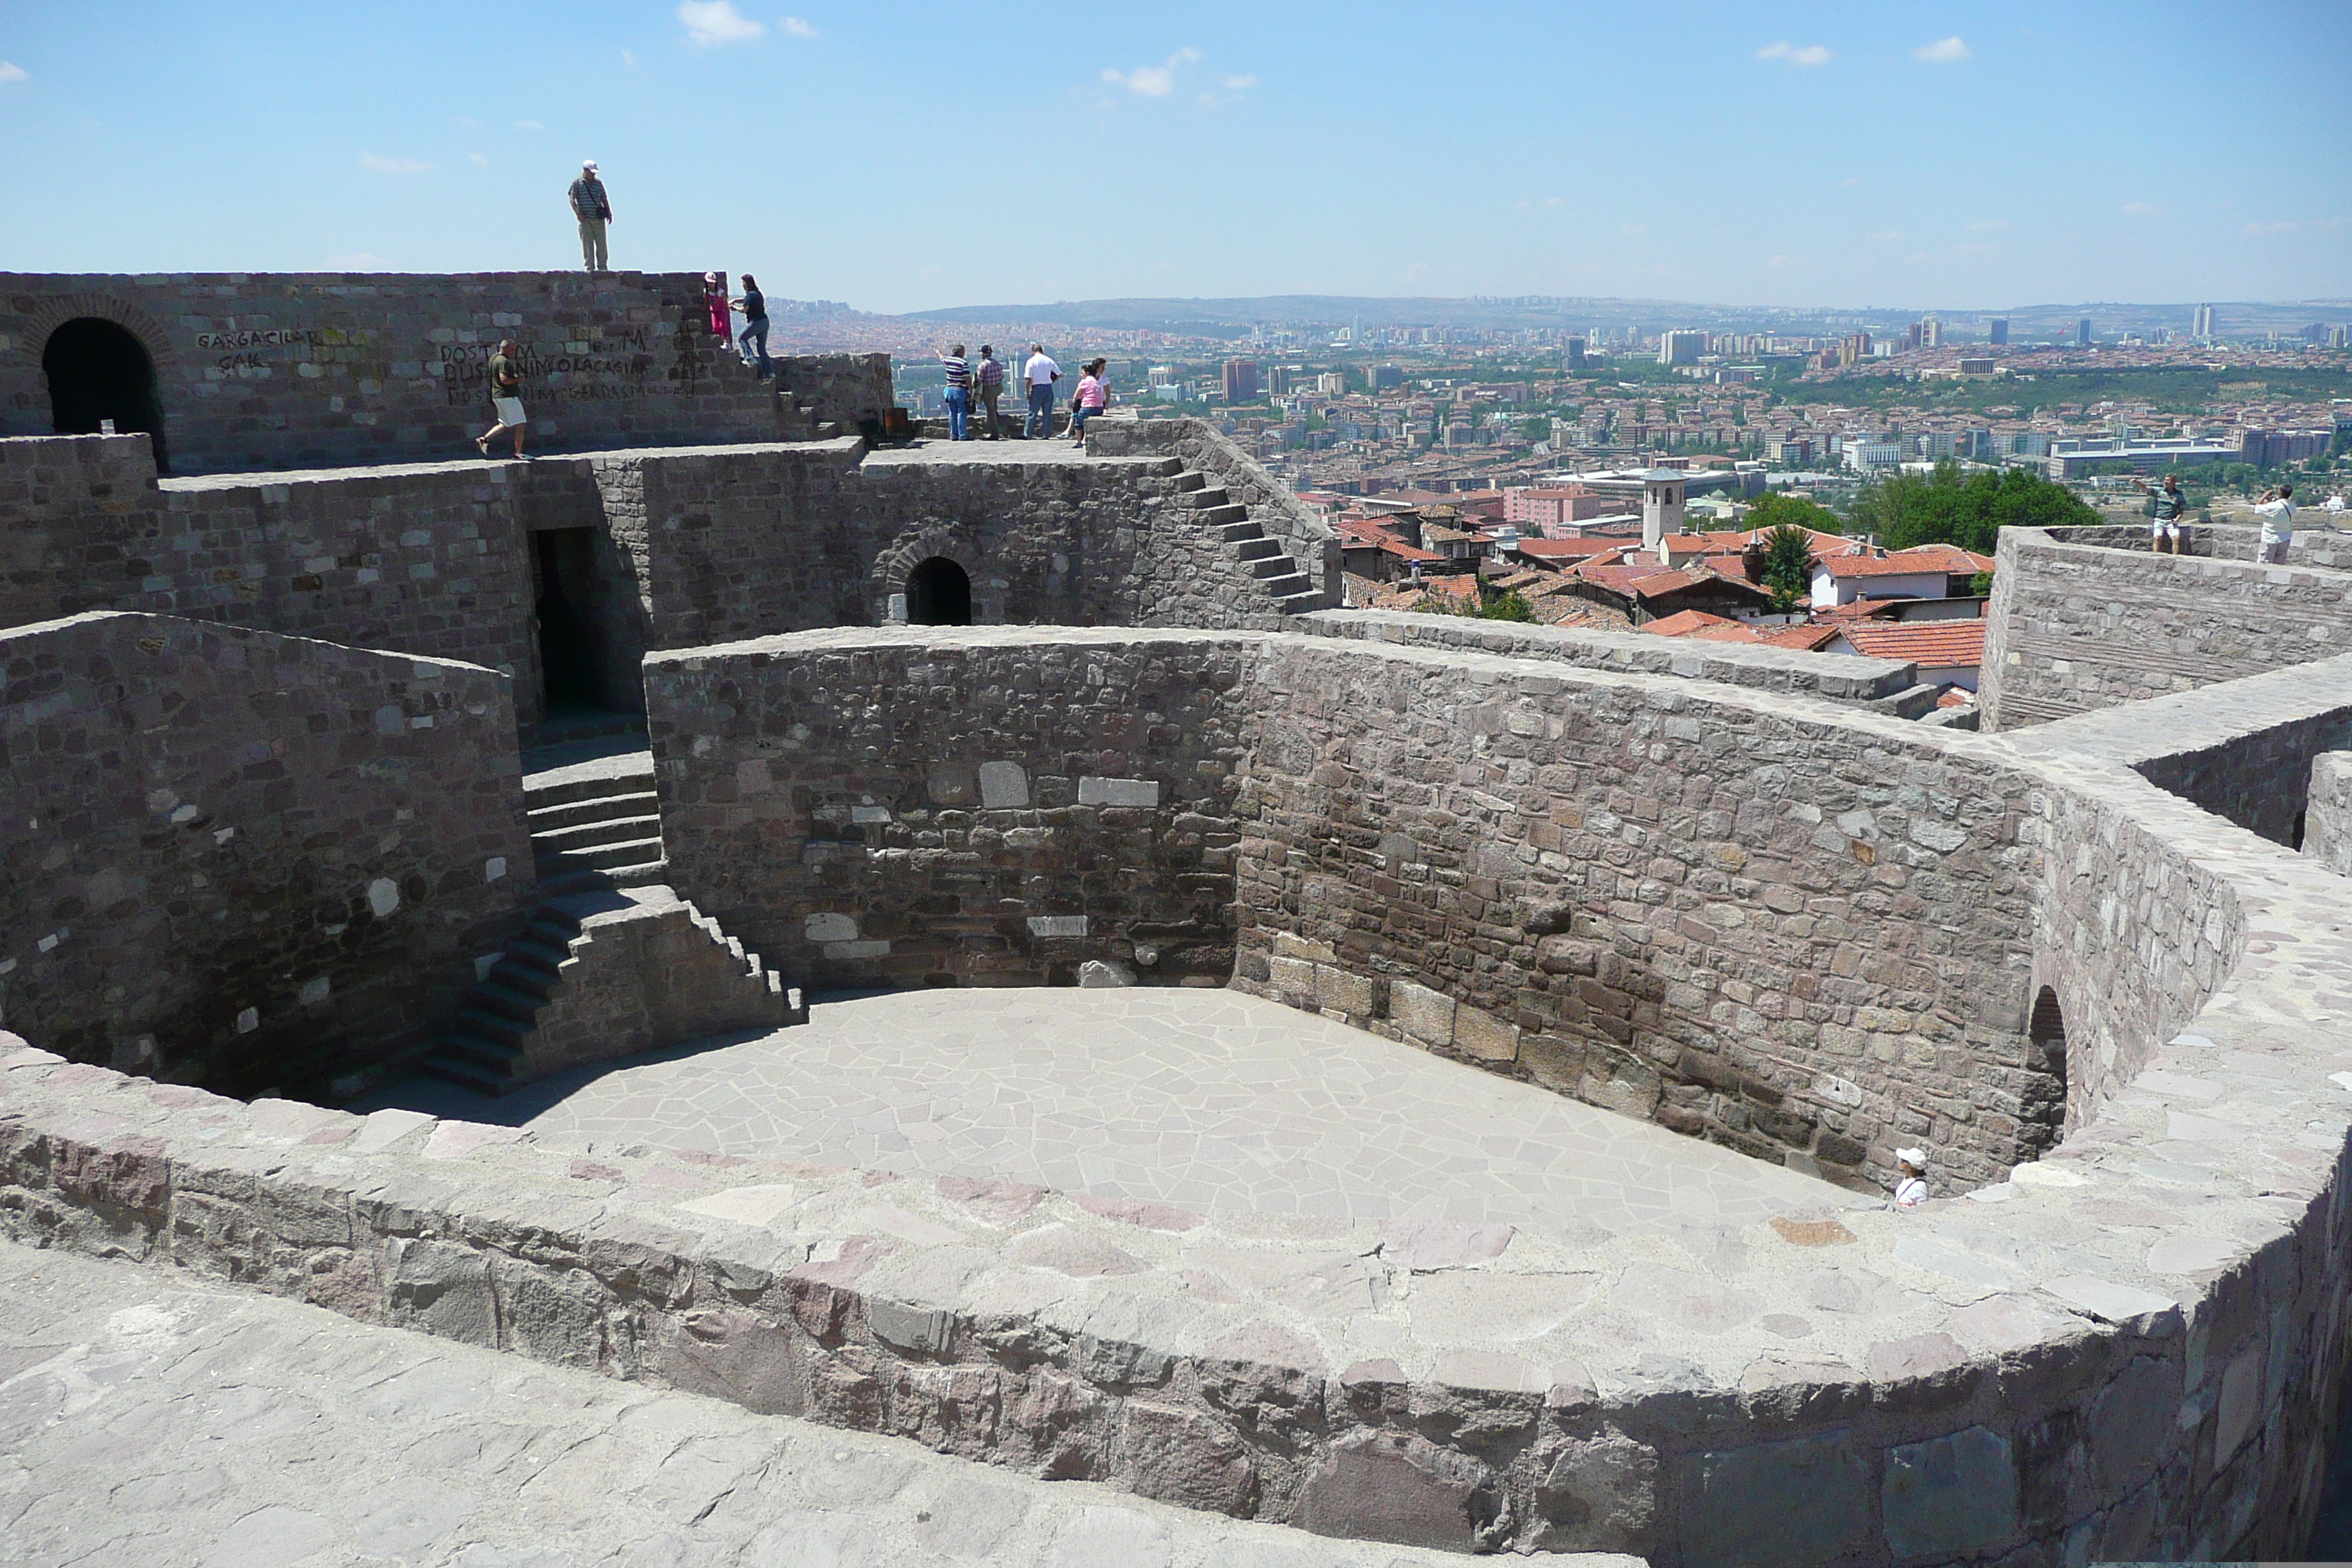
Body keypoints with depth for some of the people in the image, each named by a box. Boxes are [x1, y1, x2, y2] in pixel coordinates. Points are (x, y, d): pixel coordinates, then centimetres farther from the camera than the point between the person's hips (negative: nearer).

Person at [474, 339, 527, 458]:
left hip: (498, 396, 10)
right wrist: (518, 379, -12)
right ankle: (518, 452, -2)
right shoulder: (503, 361, -17)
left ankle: (483, 439, 11)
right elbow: (504, 380, -26)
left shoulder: (493, 358, 15)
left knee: (505, 425, 17)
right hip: (507, 396, -10)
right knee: (520, 425, -4)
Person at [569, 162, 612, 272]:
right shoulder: (577, 183, 4)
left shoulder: (599, 183, 13)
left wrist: (609, 213, 5)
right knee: (587, 246, -1)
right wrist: (577, 213, -11)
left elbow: (604, 199, 17)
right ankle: (589, 268, 3)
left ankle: (602, 268, 4)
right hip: (585, 220, -2)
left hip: (599, 220, 3)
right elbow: (572, 200, 1)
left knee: (602, 244, -1)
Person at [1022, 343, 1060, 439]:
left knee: (1032, 413, 1)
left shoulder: (1031, 361, -5)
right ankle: (1046, 434, 7)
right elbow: (1059, 374, 8)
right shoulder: (1049, 361, 6)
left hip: (1037, 388, -3)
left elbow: (1029, 379, -10)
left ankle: (1027, 434, 2)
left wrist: (1027, 392, -4)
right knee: (1047, 413, 7)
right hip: (1048, 387, 3)